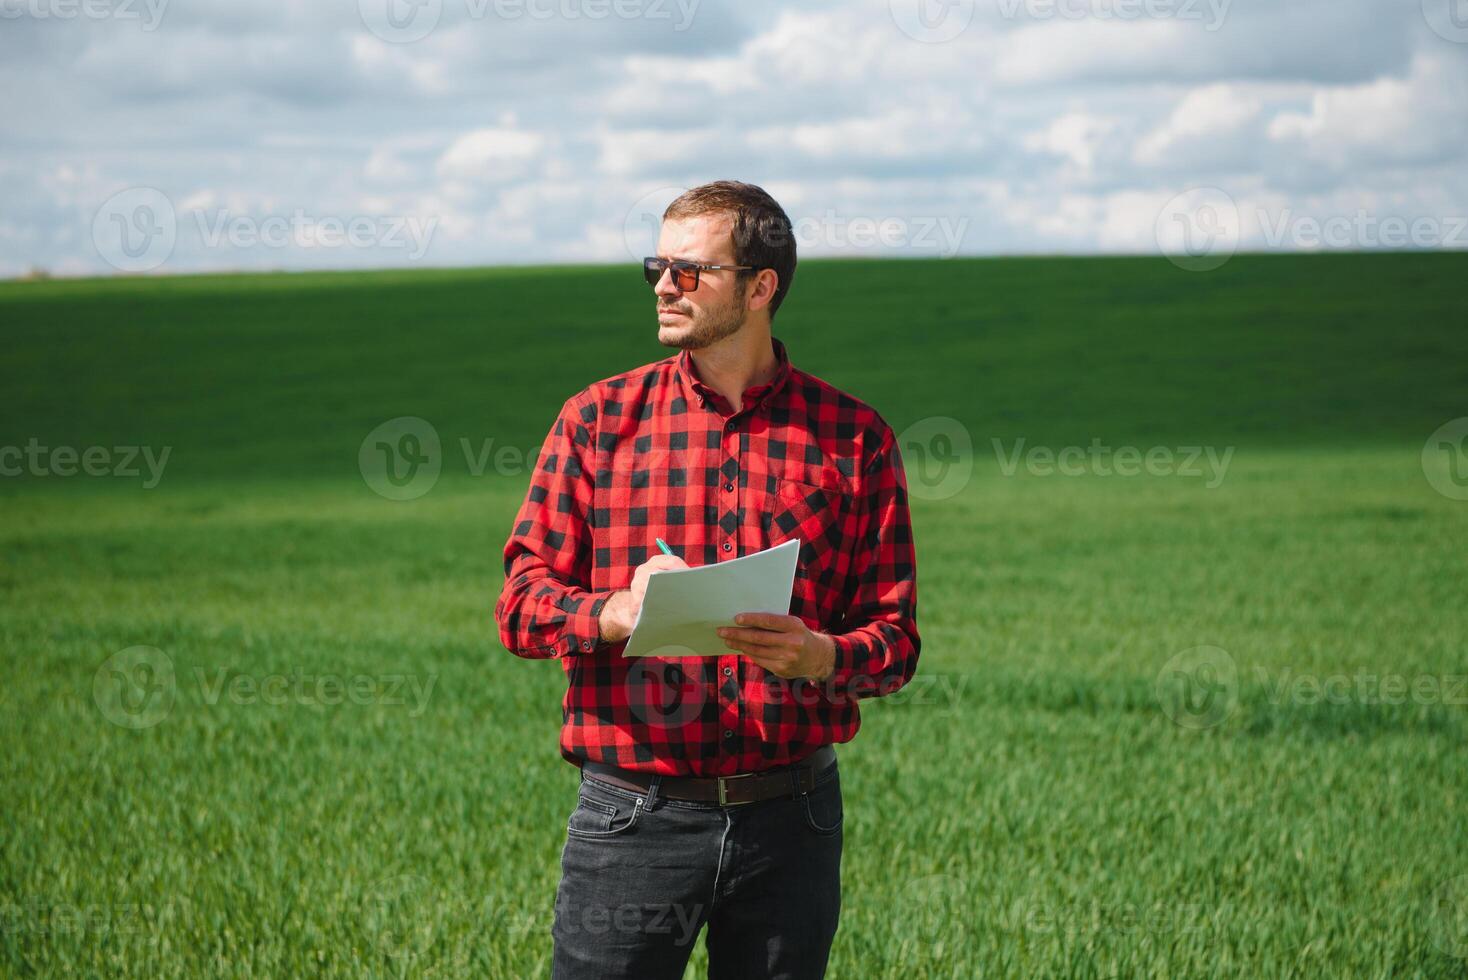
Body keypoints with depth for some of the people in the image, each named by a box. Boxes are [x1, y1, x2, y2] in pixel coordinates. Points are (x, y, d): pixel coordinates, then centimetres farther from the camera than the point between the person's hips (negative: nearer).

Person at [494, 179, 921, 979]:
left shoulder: (853, 438, 4)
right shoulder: (599, 419, 5)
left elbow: (896, 638, 4)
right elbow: (520, 603, 2)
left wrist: (819, 655, -18)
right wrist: (617, 613, -18)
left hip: (791, 820, 1)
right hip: (634, 814, -1)